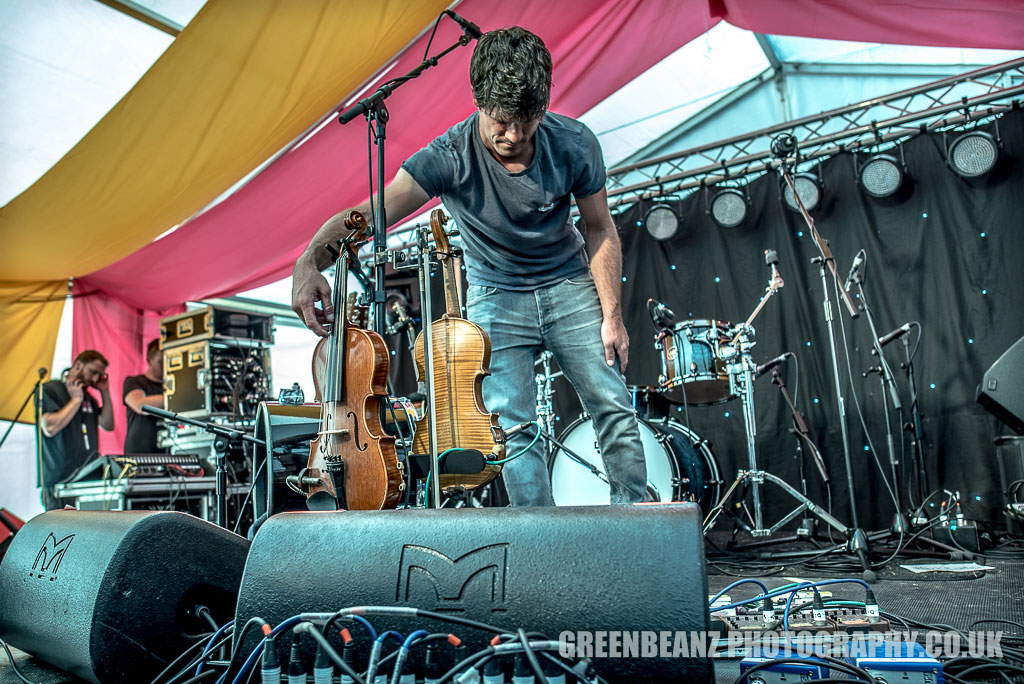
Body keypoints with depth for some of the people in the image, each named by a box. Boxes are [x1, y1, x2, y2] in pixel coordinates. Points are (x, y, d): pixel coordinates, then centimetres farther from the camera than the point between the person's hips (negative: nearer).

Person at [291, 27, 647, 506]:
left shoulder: (574, 145, -19)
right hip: (496, 296, -1)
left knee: (614, 408, 0)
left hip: (569, 286, 2)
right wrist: (311, 259, -56)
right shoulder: (449, 158, -26)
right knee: (512, 427, -8)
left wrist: (612, 314, -9)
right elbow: (370, 211, -37)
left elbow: (600, 230, -6)